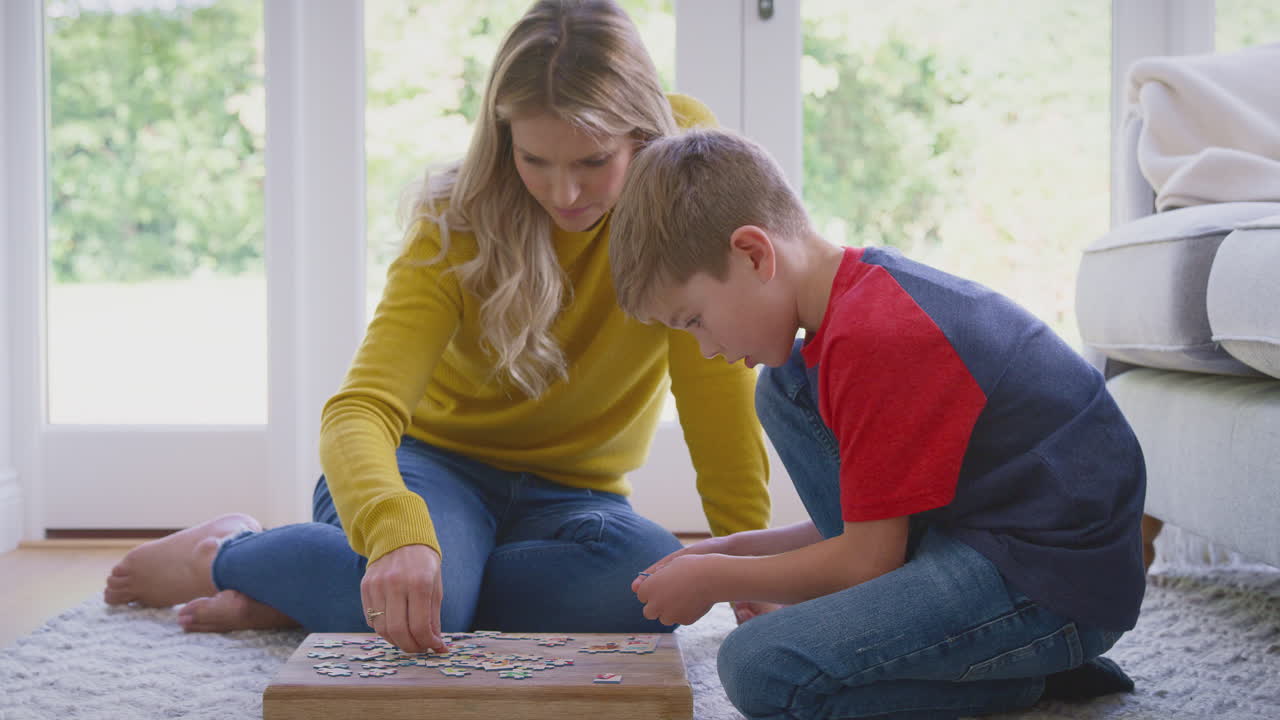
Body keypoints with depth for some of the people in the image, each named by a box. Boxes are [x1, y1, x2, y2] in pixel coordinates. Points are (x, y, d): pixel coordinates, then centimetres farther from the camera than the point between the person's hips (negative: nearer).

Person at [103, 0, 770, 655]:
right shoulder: (458, 224, -17)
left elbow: (717, 378, -16)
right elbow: (363, 405, -28)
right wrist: (395, 529, -50)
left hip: (565, 496, 3)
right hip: (437, 460, -2)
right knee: (407, 584, -38)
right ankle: (224, 556, -1)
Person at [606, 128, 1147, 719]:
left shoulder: (872, 339, -22)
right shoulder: (870, 286, 9)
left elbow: (869, 558, -17)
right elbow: (872, 524, 17)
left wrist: (712, 580, -4)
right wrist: (736, 550, 13)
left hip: (1058, 585, -11)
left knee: (760, 669, -24)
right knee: (784, 389, 9)